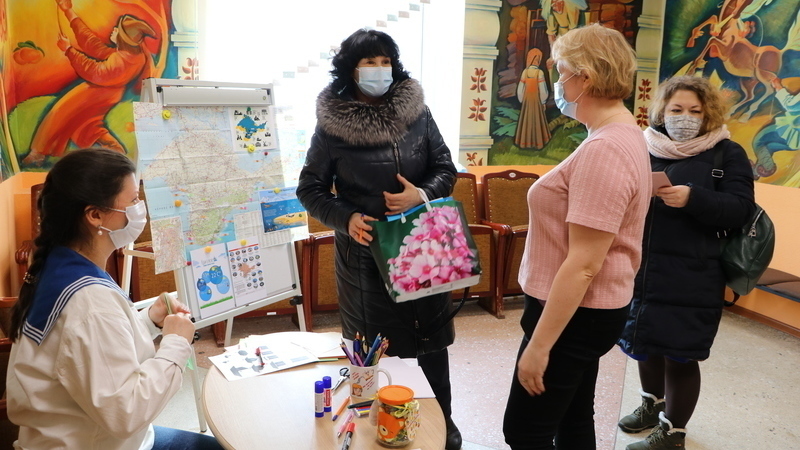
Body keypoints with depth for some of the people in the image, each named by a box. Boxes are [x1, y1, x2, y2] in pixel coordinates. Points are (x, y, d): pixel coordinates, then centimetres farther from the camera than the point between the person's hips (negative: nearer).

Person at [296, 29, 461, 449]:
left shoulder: (416, 111, -1)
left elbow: (445, 169, 5)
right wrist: (346, 219, -18)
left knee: (432, 342, 12)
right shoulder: (331, 124, -7)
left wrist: (423, 194, -16)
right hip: (365, 252, -2)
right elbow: (310, 190, -2)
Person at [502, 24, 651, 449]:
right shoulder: (622, 135, 10)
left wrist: (539, 344, -22)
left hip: (575, 314, -10)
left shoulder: (605, 150, -24)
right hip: (586, 310, 10)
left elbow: (584, 264, -27)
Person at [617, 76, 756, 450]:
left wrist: (693, 199, -26)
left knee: (680, 355, 6)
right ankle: (652, 405, 45)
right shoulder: (644, 148, 6)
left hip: (690, 279, -3)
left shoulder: (727, 154, -1)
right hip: (641, 270, 4)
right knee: (645, 344, 18)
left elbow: (741, 209, -9)